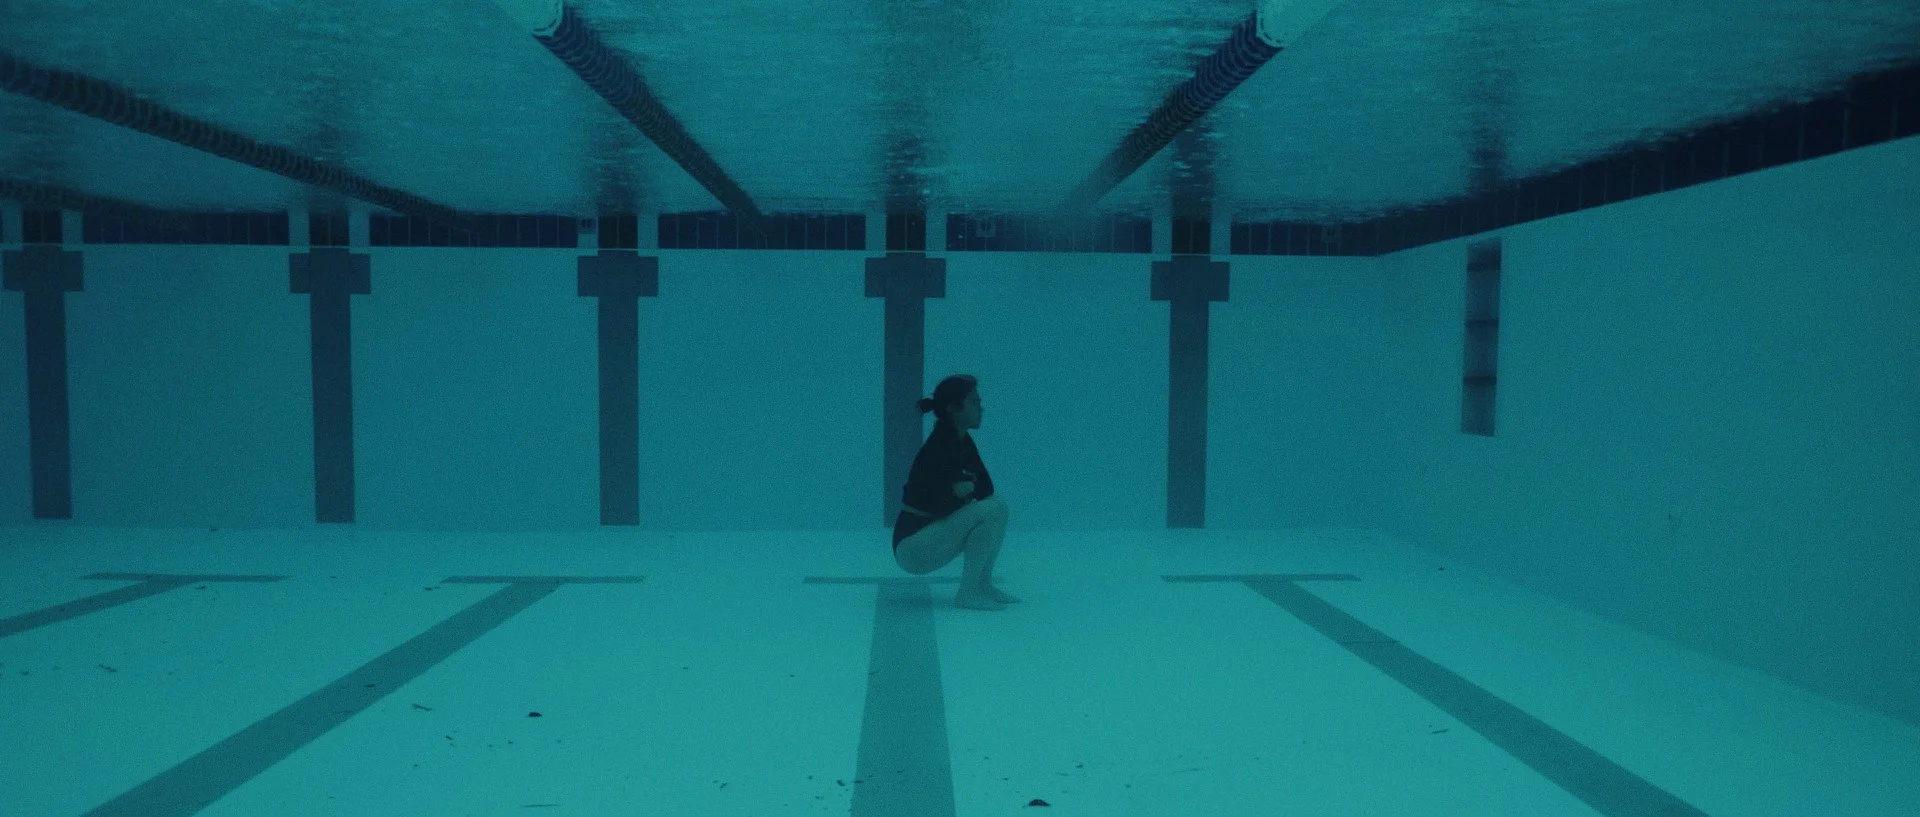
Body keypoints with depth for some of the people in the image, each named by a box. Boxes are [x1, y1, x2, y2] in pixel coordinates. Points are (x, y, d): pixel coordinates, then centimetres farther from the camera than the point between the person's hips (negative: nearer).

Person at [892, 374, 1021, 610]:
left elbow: (986, 488, 12)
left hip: (930, 543, 9)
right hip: (912, 549, -9)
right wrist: (959, 490, -4)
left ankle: (983, 586, 9)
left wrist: (966, 486, -5)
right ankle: (968, 593, -14)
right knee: (993, 510, -20)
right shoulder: (938, 449, -19)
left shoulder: (964, 443, 9)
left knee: (997, 507, 8)